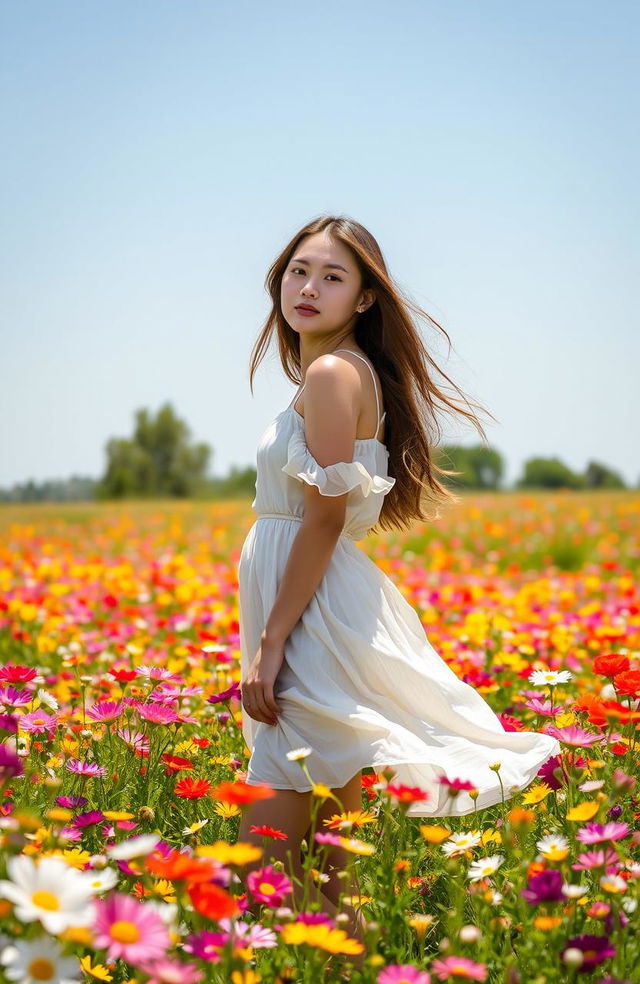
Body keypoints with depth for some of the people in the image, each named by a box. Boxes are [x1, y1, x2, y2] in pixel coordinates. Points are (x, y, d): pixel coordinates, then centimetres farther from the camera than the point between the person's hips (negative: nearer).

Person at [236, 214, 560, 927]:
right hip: (315, 605, 10)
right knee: (331, 829, 13)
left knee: (263, 857, -11)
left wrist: (270, 644, -19)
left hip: (314, 611, -10)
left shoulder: (332, 372, -12)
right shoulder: (336, 372, 17)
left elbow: (324, 520, -18)